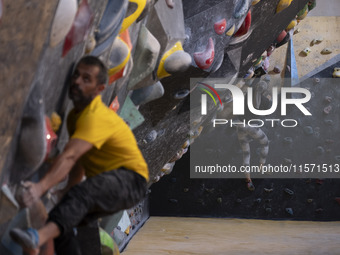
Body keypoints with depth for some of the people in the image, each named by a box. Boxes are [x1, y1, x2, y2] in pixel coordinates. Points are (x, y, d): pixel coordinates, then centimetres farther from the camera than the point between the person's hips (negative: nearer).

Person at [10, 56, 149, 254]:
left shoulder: (96, 117, -21)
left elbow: (70, 157, -37)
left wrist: (41, 187, -49)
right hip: (104, 187, 10)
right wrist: (70, 199, 4)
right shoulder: (75, 115, 11)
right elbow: (78, 162, 14)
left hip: (130, 180, -10)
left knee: (83, 192, -38)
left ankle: (39, 238, -64)